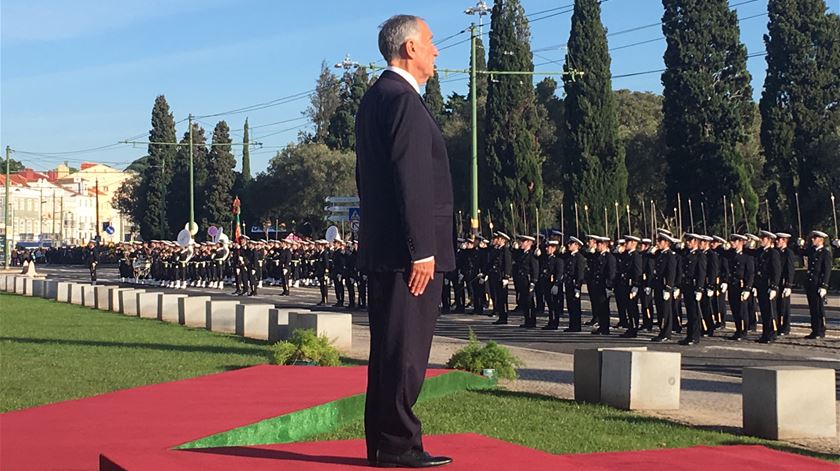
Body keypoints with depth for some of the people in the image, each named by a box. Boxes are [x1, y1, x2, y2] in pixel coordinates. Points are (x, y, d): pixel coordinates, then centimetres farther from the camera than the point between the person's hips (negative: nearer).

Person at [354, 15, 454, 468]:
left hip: (381, 247, 10)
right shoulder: (403, 99, -14)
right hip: (407, 250, -10)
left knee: (390, 349, 13)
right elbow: (411, 183, -20)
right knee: (404, 350, -5)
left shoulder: (374, 98, 18)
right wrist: (422, 251, -20)